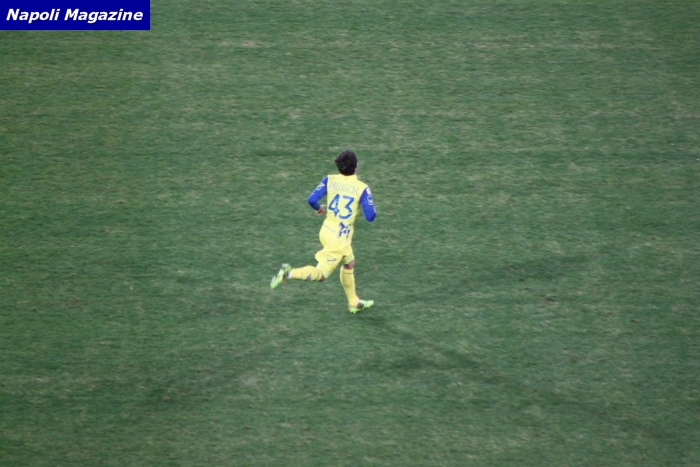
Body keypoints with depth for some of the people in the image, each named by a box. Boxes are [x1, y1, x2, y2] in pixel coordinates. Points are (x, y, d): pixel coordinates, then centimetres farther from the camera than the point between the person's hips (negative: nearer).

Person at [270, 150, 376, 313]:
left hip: (327, 231, 7)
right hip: (340, 238, -7)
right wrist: (372, 207, 9)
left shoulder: (330, 180, -2)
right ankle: (289, 273, -21)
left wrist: (319, 208, 13)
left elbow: (312, 199, -9)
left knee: (349, 263, 27)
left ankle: (353, 302, 38)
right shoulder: (362, 188, -14)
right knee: (320, 274, -1)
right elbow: (370, 216, -14)